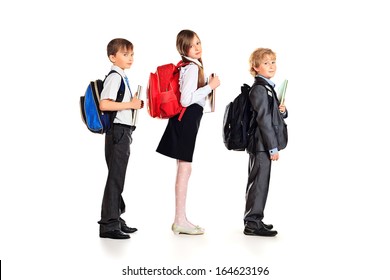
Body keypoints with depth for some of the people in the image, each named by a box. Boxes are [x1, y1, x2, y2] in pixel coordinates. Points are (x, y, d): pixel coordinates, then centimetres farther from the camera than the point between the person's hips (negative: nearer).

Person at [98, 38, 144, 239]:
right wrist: (130, 104, -19)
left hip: (123, 132, 10)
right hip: (117, 131, -10)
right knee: (115, 177, -7)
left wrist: (134, 104, 9)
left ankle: (116, 219, 26)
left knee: (118, 177, 16)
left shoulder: (122, 77, 16)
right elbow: (104, 104, -27)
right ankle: (108, 225, -2)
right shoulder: (114, 77, -14)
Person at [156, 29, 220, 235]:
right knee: (185, 168, -7)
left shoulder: (190, 66, 15)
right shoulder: (192, 68, -15)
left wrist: (208, 85, 16)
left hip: (186, 119, 10)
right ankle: (180, 221, -3)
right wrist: (210, 86, -17)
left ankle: (181, 219, 18)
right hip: (187, 119, -10)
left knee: (183, 168, 12)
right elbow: (186, 100, -24)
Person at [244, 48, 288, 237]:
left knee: (258, 182, 16)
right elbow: (263, 119, -20)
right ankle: (252, 223, 1)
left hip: (262, 145, 10)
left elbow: (273, 114, 26)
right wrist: (273, 147, -20)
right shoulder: (259, 89, -15)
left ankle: (254, 220, 25)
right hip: (261, 144, -10)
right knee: (259, 182, -5)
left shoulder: (267, 87, 17)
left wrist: (282, 111, 2)